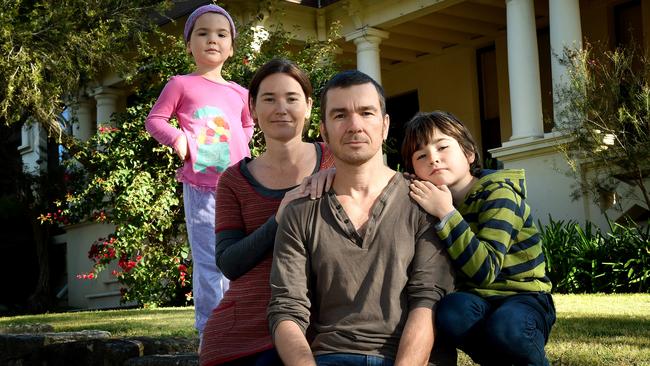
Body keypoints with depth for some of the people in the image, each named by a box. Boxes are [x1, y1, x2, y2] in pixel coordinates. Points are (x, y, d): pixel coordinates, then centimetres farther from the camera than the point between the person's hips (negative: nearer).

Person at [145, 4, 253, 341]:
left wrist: (242, 146, 15)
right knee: (208, 263, -6)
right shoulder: (181, 85, 3)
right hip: (200, 187, -5)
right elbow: (154, 120, 5)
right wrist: (177, 137, -12)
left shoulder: (239, 94, 15)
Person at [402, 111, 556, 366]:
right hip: (476, 297, 5)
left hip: (523, 295, -4)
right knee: (452, 312, -31)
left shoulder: (498, 193, -14)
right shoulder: (437, 201, 3)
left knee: (505, 329, -38)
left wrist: (446, 214, -31)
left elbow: (485, 270, -27)